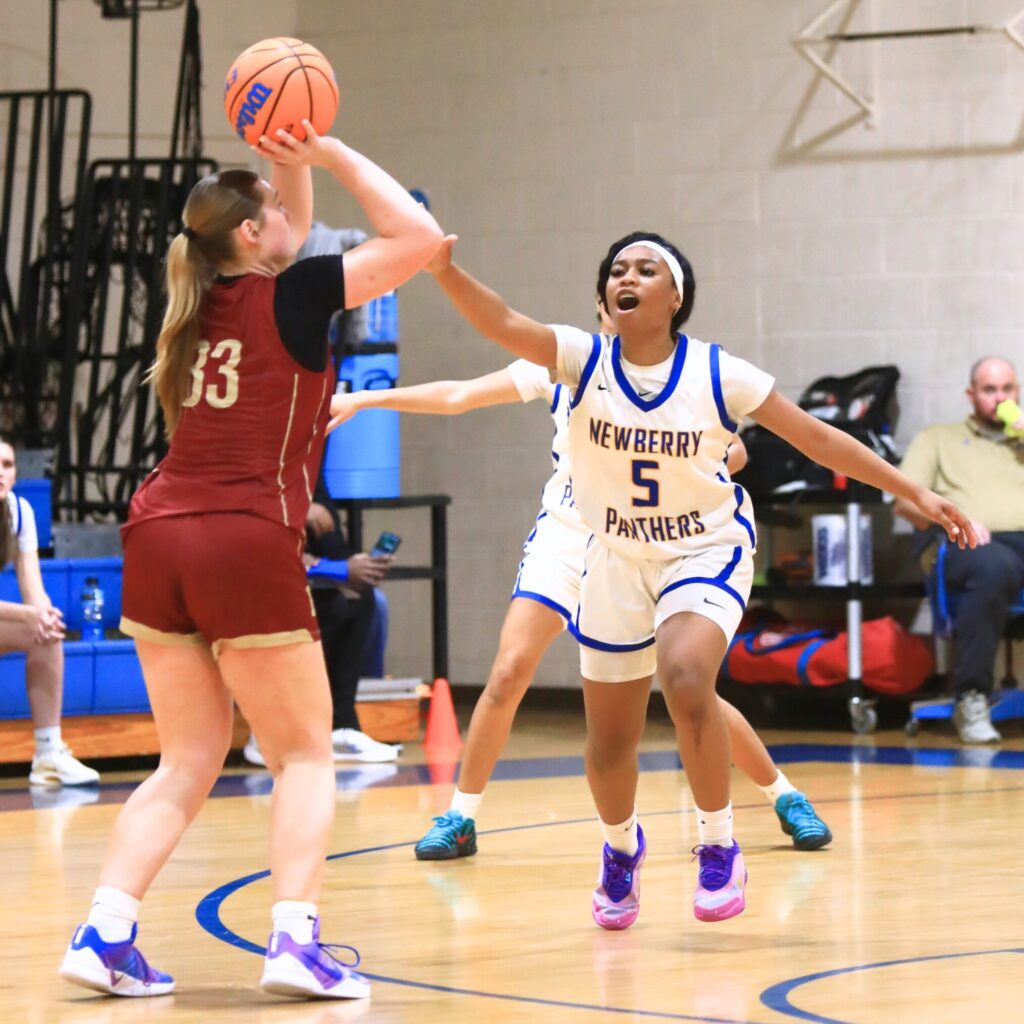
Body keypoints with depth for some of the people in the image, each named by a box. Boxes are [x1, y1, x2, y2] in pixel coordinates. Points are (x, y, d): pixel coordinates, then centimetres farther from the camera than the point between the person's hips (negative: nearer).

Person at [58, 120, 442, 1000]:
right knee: (304, 755, 6)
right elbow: (419, 236, -1)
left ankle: (105, 934, 0)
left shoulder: (201, 301, 15)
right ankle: (296, 941, -9)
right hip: (247, 547, -6)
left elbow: (289, 241, 34)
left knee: (188, 760, 12)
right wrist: (330, 154, 3)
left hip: (159, 540, 6)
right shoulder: (290, 298, -3)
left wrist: (287, 161, 24)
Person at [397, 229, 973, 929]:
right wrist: (444, 271, -47)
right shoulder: (587, 361, -12)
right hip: (617, 560, 3)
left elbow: (817, 438, -8)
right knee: (609, 743, 8)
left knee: (685, 677, -32)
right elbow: (505, 325, -28)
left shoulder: (717, 374, -14)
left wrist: (915, 493, -10)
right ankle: (622, 847, 43)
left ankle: (721, 847, -12)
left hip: (707, 550, -3)